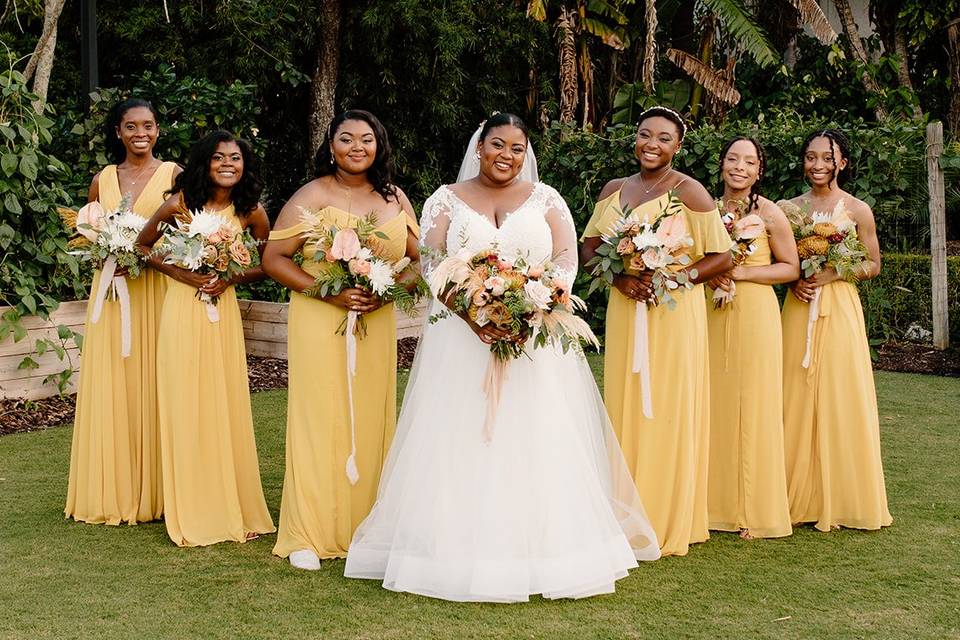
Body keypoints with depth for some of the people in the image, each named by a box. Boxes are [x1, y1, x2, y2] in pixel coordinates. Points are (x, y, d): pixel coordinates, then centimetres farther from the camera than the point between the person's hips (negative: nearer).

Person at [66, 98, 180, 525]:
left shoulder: (173, 174, 2)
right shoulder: (103, 179, 13)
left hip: (156, 292, -4)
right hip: (110, 291, 4)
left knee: (153, 387, -2)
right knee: (110, 389, 3)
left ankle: (155, 492, 7)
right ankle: (113, 494, 10)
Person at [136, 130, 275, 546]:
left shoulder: (251, 212, -3)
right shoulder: (179, 204, -7)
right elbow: (142, 246, 6)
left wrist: (231, 278, -9)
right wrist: (182, 273, -8)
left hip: (223, 312, 1)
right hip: (182, 309, -1)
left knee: (225, 406, 5)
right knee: (185, 407, 2)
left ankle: (233, 507, 17)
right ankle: (192, 514, 12)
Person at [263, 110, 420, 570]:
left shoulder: (395, 199, 10)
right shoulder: (312, 196, -2)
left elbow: (417, 260, 14)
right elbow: (274, 259, -6)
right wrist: (328, 292, -16)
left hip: (377, 323, 4)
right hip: (319, 324, -4)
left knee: (370, 422, 6)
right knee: (318, 420, -3)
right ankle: (307, 536, 4)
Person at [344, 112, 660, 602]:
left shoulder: (545, 199, 8)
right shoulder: (446, 200, 7)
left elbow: (566, 261, 1)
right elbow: (430, 265, -2)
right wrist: (473, 314, -18)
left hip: (538, 339, 1)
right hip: (461, 339, 0)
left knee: (538, 444, -1)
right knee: (461, 445, -2)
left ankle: (540, 548, 7)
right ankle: (461, 549, 4)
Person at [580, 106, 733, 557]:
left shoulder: (688, 192, -7)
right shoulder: (614, 190, 9)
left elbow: (723, 257, -8)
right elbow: (589, 250, 10)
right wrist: (619, 278, -9)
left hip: (674, 314, -5)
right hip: (624, 312, 5)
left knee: (668, 413, 0)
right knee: (624, 410, 7)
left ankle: (669, 524, 10)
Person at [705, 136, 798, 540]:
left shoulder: (769, 214, -1)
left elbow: (791, 268, -1)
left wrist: (740, 272, -11)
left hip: (755, 315, -4)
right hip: (712, 315, 4)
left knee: (752, 406, -2)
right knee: (714, 405, 3)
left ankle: (754, 509, 6)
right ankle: (716, 502, 13)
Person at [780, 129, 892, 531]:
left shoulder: (857, 209, 1)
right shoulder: (789, 208, 8)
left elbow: (873, 264, 3)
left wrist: (833, 273, -12)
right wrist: (794, 280, -7)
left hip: (840, 309, -2)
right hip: (799, 308, 2)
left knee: (841, 399, -2)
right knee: (797, 399, 2)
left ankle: (843, 499, 8)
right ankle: (800, 498, 10)